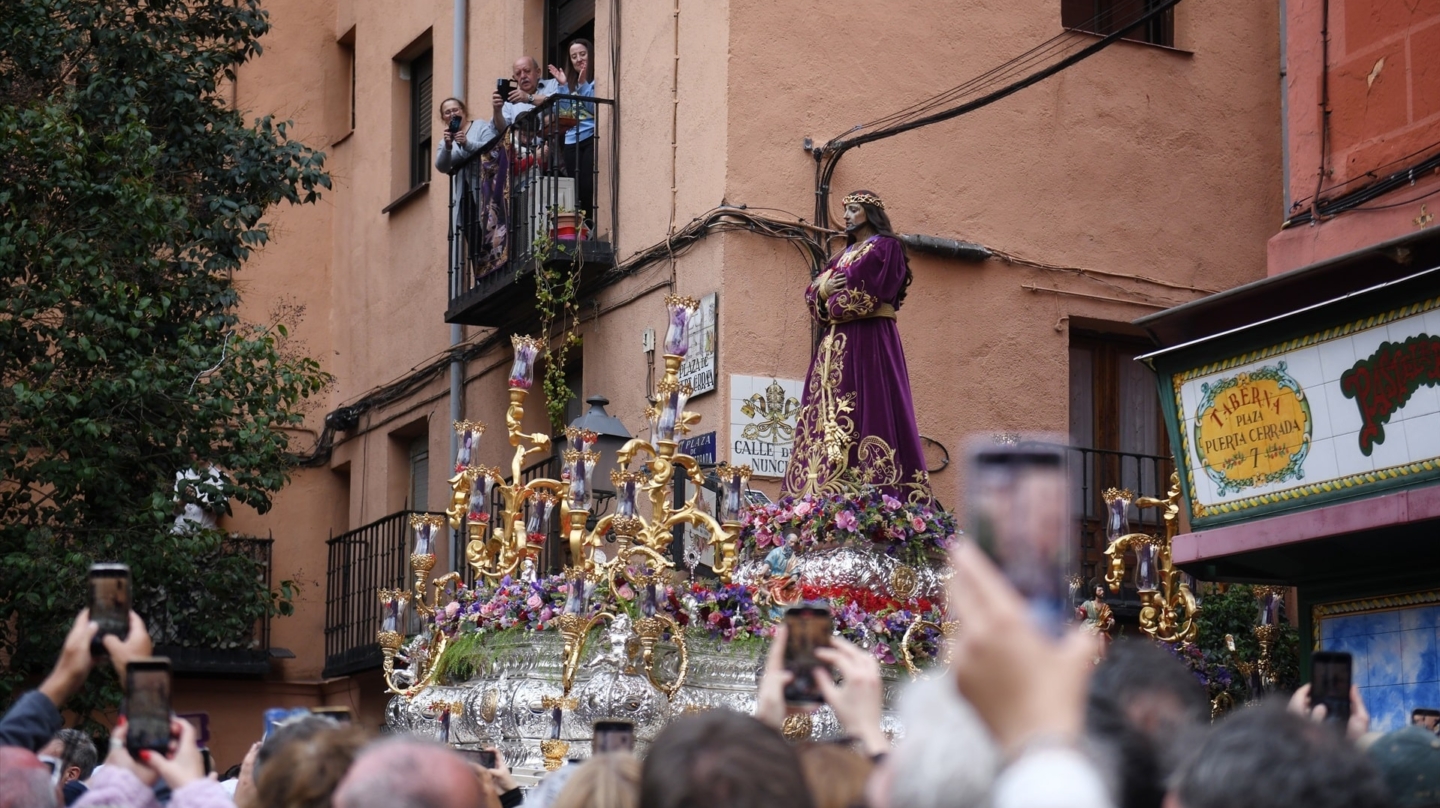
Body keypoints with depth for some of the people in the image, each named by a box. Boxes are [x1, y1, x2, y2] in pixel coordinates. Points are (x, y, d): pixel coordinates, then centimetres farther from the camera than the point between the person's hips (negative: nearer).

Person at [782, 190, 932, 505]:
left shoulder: (885, 246, 2)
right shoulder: (844, 254, 26)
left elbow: (865, 290, -12)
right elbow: (812, 292, 18)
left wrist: (828, 291, 2)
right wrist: (823, 291, -5)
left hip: (870, 338, -8)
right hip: (835, 342, 8)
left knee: (869, 408, -15)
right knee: (830, 414, -2)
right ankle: (828, 492, -7)